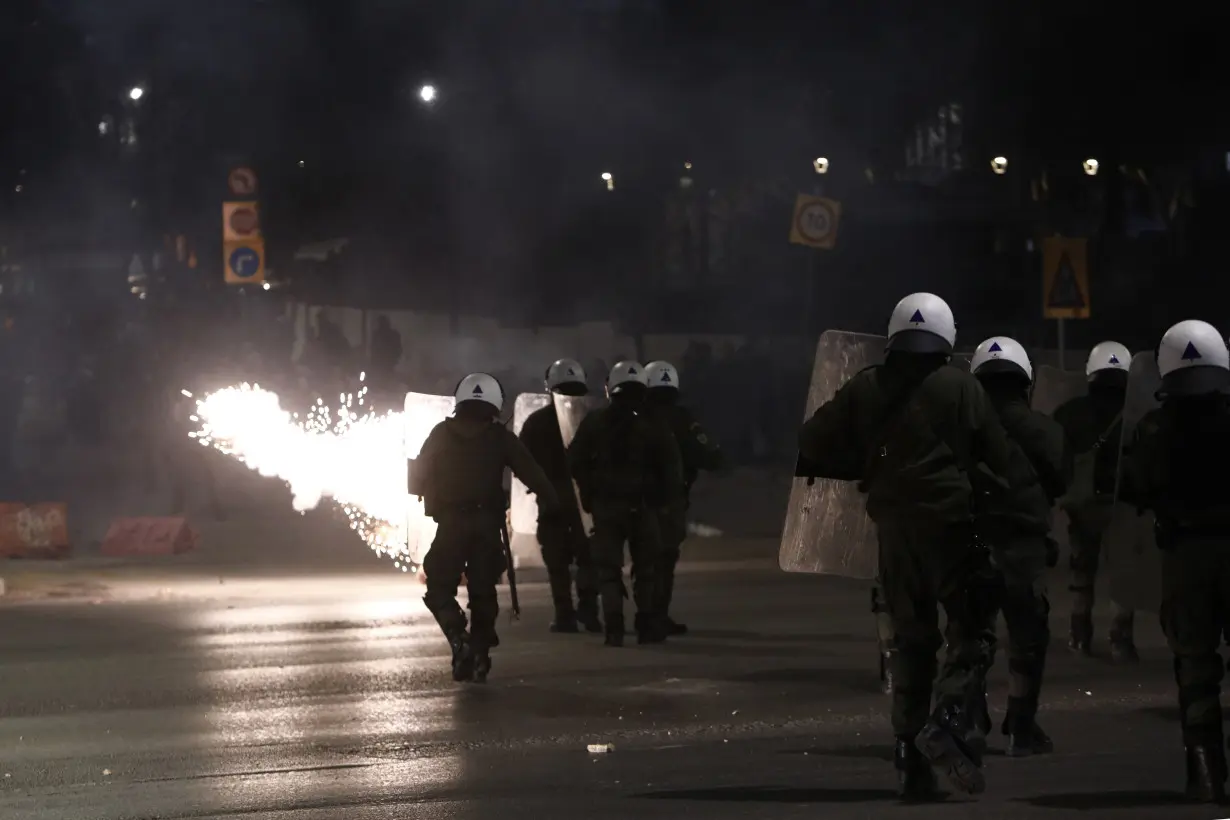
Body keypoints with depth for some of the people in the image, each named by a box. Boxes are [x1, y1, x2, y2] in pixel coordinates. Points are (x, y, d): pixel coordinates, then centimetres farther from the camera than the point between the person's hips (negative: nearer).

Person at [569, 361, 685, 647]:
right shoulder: (651, 425, -4)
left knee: (608, 569, 4)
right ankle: (648, 626, 10)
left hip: (604, 505, 1)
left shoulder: (594, 423, 2)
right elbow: (671, 463, -9)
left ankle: (613, 629, -6)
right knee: (646, 569, 11)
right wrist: (665, 495, 3)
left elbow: (575, 461, 1)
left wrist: (588, 493, 10)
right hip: (641, 505, -1)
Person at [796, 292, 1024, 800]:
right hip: (951, 524, -4)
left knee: (911, 639, 13)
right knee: (970, 633, 0)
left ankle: (911, 757, 8)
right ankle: (949, 719, -25)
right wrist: (987, 490, 20)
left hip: (894, 526, 4)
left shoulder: (865, 389, 5)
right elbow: (1000, 459, 0)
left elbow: (813, 444, 7)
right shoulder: (963, 389, -2)